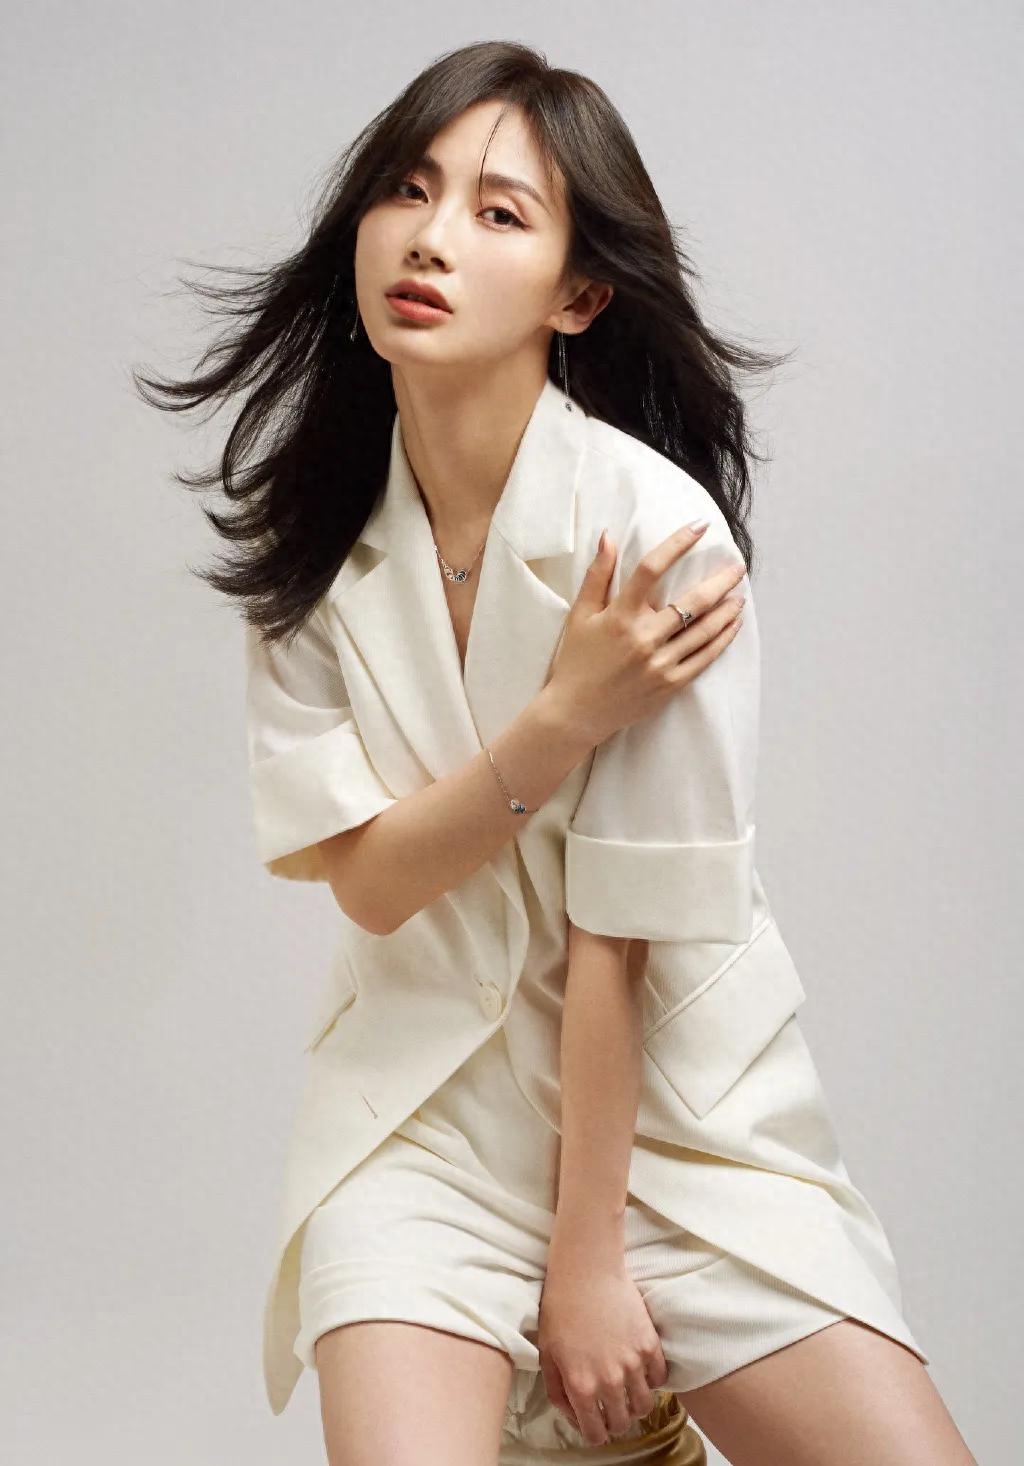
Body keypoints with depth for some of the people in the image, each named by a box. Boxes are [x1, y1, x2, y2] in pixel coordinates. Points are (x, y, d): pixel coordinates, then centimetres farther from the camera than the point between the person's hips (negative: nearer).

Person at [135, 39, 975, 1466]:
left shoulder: (656, 526, -17)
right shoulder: (311, 535, -2)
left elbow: (623, 930, -16)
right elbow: (366, 876, -7)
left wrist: (589, 1262, -12)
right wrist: (564, 716, -22)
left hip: (685, 1106, -1)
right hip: (426, 1099, 2)